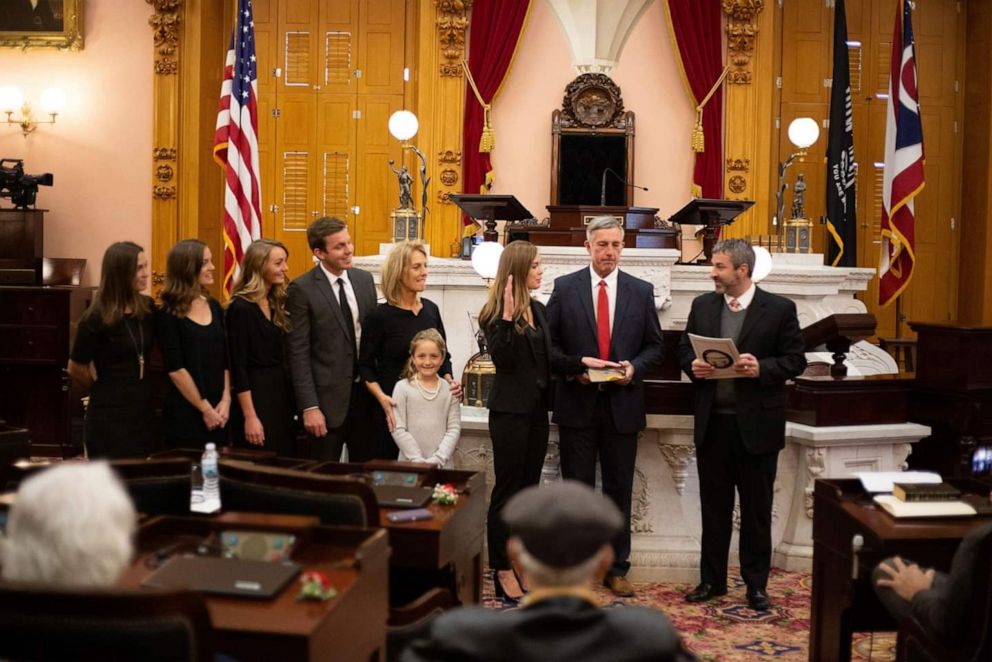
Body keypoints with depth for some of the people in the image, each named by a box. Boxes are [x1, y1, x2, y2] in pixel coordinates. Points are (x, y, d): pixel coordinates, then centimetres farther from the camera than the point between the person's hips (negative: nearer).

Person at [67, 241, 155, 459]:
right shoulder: (96, 318, -13)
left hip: (143, 411, 5)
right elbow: (76, 369, -2)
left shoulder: (148, 308, 2)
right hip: (110, 416, -5)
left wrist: (139, 390, 8)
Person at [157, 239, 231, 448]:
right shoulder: (169, 314, -9)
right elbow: (175, 369, -12)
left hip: (217, 412, 6)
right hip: (185, 413, -5)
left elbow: (224, 359, 9)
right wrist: (205, 409, -10)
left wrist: (225, 401, -2)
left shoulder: (214, 306, 9)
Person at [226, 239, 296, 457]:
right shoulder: (241, 308, -13)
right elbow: (238, 367, -14)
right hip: (254, 396, -8)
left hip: (281, 393, 8)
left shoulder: (277, 303, 10)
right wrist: (250, 417, -17)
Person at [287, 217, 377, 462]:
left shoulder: (364, 280, 7)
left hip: (366, 394, 5)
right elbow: (299, 354, -10)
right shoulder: (302, 289, -9)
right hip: (328, 398, -5)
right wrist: (309, 408, -13)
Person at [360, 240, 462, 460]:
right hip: (394, 409, -4)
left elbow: (444, 356, 16)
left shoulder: (431, 309, 6)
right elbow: (366, 366, -4)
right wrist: (382, 398, -19)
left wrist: (449, 380, -3)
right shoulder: (380, 316, -8)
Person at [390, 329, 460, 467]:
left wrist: (438, 459, -9)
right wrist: (418, 460, -10)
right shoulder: (402, 387, 0)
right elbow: (398, 429, -4)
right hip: (409, 464, -1)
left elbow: (454, 428, 2)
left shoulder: (449, 390, 5)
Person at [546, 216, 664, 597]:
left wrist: (634, 367, -10)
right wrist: (574, 366, -14)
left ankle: (617, 569, 18)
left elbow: (654, 346, 8)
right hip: (577, 403, -1)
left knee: (619, 490, 8)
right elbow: (548, 342, 2)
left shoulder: (641, 291, 5)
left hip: (622, 404, 1)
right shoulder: (565, 288, 1)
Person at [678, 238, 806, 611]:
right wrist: (692, 366, -8)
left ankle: (756, 584, 19)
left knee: (757, 510, 7)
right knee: (713, 507, 12)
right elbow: (684, 350, 14)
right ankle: (712, 580, 23)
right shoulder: (702, 306, 8)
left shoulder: (779, 309, -4)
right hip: (712, 422, 4)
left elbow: (795, 360, -5)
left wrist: (761, 368, -21)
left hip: (756, 424, -3)